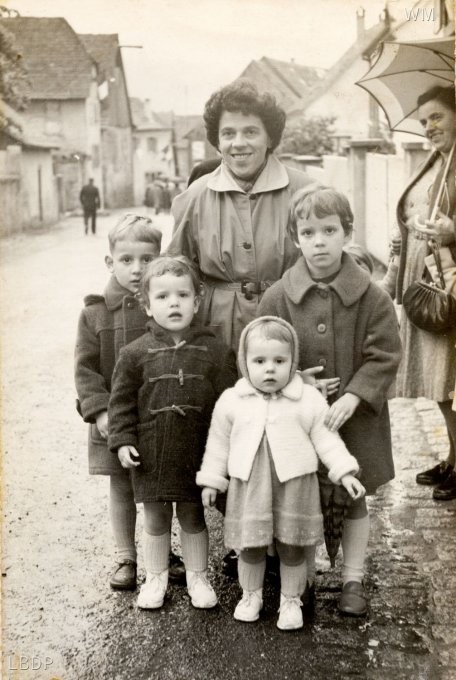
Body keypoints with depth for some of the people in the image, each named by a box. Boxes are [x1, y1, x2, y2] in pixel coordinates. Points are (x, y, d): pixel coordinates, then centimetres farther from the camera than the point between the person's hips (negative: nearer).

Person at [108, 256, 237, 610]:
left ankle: (198, 576, 31)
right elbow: (122, 401, 1)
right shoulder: (135, 353, -4)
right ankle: (156, 577, 30)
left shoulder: (216, 352, -4)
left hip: (197, 454, 0)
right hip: (151, 454, 0)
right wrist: (123, 441, -6)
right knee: (156, 520, 14)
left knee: (193, 517, 14)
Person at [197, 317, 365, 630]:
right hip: (249, 487, 1)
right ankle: (251, 595, 33)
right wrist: (211, 480, 8)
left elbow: (326, 439, -1)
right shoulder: (230, 401, -2)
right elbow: (219, 442, 7)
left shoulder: (310, 399, -5)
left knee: (292, 548, 10)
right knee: (250, 546, 11)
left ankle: (291, 600, 29)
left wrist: (344, 472, -9)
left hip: (294, 487, -1)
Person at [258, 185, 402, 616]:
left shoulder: (371, 297, -8)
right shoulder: (277, 297, -6)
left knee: (353, 498, 13)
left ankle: (353, 580, 27)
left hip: (353, 417, 0)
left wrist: (352, 397, -19)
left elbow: (383, 356, -9)